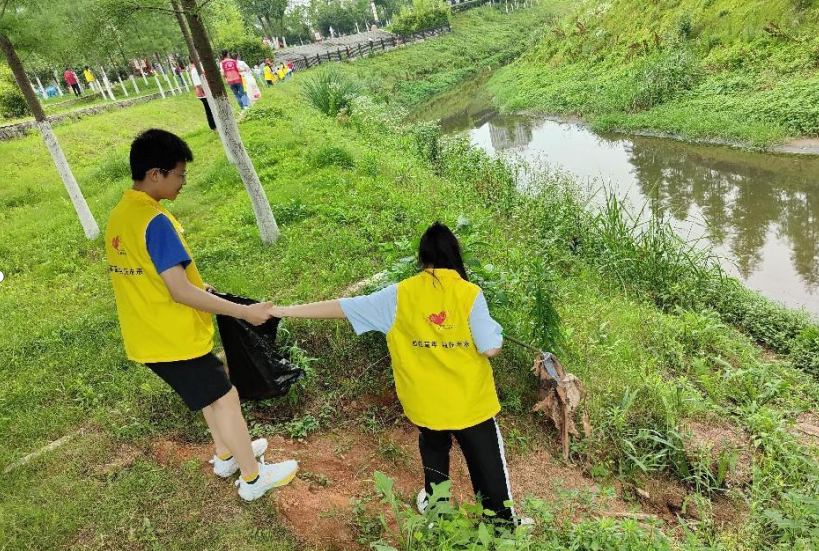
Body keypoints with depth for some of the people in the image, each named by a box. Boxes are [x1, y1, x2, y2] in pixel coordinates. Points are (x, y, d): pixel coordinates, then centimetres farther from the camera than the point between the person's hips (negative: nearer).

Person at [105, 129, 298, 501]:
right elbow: (180, 292, -28)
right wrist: (244, 312, -24)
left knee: (210, 393, 25)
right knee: (225, 399, 6)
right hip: (174, 338, -9)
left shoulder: (119, 215, 5)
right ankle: (253, 478, 21)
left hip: (148, 336, 9)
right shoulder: (155, 221, -25)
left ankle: (226, 456, 41)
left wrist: (197, 288, 18)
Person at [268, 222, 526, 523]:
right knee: (487, 464, 16)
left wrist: (285, 310, 2)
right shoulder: (470, 293, -15)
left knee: (434, 450, 30)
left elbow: (342, 306, -7)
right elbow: (491, 349, -16)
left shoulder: (399, 295, -10)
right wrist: (497, 334, 8)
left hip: (426, 404, 2)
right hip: (471, 402, -2)